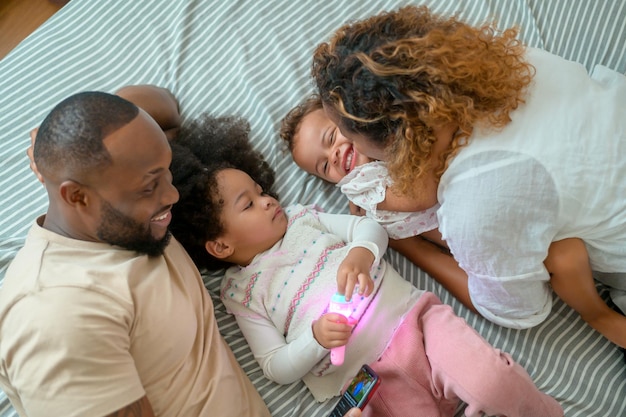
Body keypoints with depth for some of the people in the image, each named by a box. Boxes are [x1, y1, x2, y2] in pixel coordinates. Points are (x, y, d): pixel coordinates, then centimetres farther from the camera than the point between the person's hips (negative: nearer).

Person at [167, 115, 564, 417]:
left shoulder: (299, 217, 15)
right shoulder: (240, 292, 6)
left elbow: (371, 227, 10)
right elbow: (277, 368, 3)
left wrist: (361, 252, -14)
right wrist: (316, 339, -18)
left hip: (410, 313, 2)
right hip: (368, 377, -1)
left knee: (490, 382, -22)